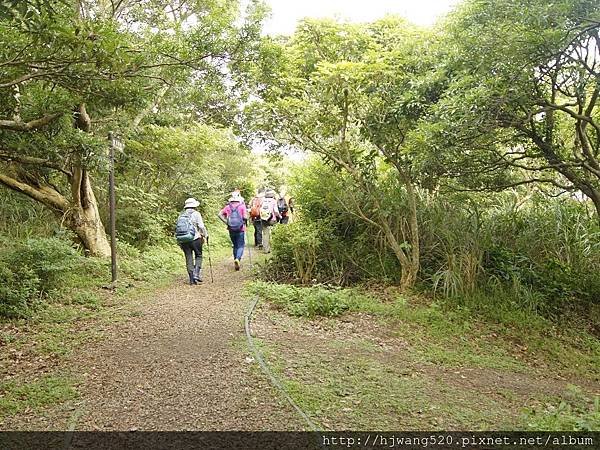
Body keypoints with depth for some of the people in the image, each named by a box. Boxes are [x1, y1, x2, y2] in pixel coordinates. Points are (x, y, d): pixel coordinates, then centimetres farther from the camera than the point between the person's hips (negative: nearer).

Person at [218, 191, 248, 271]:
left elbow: (220, 214, -5)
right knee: (240, 246, 2)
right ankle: (238, 259, -21)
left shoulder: (228, 206, 1)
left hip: (231, 229, 3)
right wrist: (245, 221, 6)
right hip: (240, 229, -3)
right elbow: (245, 217, -15)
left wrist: (226, 222, 2)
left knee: (235, 245, 18)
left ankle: (235, 259, 22)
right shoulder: (242, 206, -8)